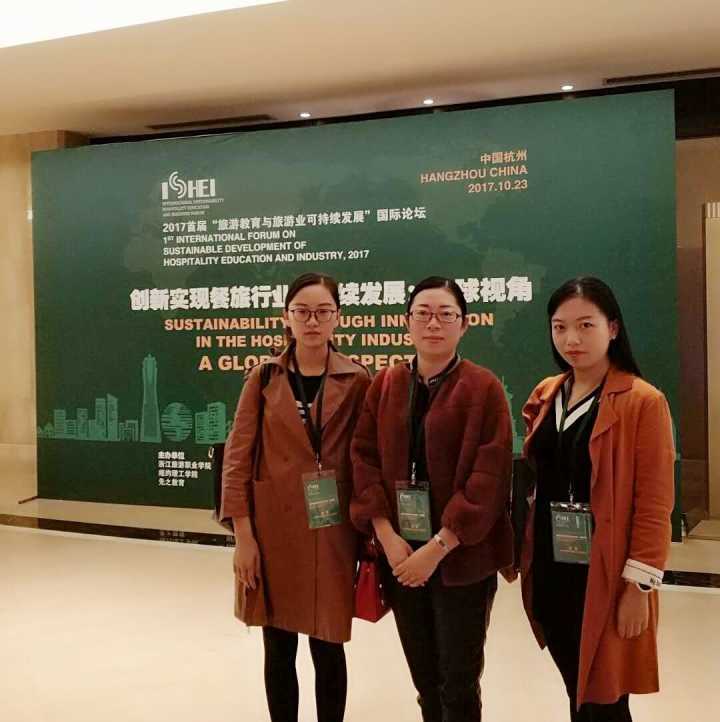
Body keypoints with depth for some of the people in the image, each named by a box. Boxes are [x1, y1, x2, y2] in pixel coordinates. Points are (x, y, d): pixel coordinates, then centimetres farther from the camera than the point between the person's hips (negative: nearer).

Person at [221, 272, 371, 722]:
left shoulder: (357, 381, -1)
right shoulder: (264, 378, 1)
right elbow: (238, 458, -2)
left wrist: (369, 534, -4)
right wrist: (243, 535, -8)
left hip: (332, 533, -1)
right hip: (274, 530, 1)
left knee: (329, 648, 7)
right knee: (278, 649, 11)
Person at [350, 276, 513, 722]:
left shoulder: (484, 388, -7)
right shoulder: (385, 385, 6)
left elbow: (488, 477, -14)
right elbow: (365, 459, 1)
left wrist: (437, 548, -18)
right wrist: (388, 537, -11)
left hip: (462, 558, -4)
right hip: (401, 555, 4)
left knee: (459, 681, 6)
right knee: (424, 678, 15)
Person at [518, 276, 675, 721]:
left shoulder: (643, 402, -13)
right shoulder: (545, 396, 6)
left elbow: (654, 505, -13)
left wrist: (639, 585, -15)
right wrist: (527, 558, 10)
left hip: (604, 576, -6)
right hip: (551, 569, 6)